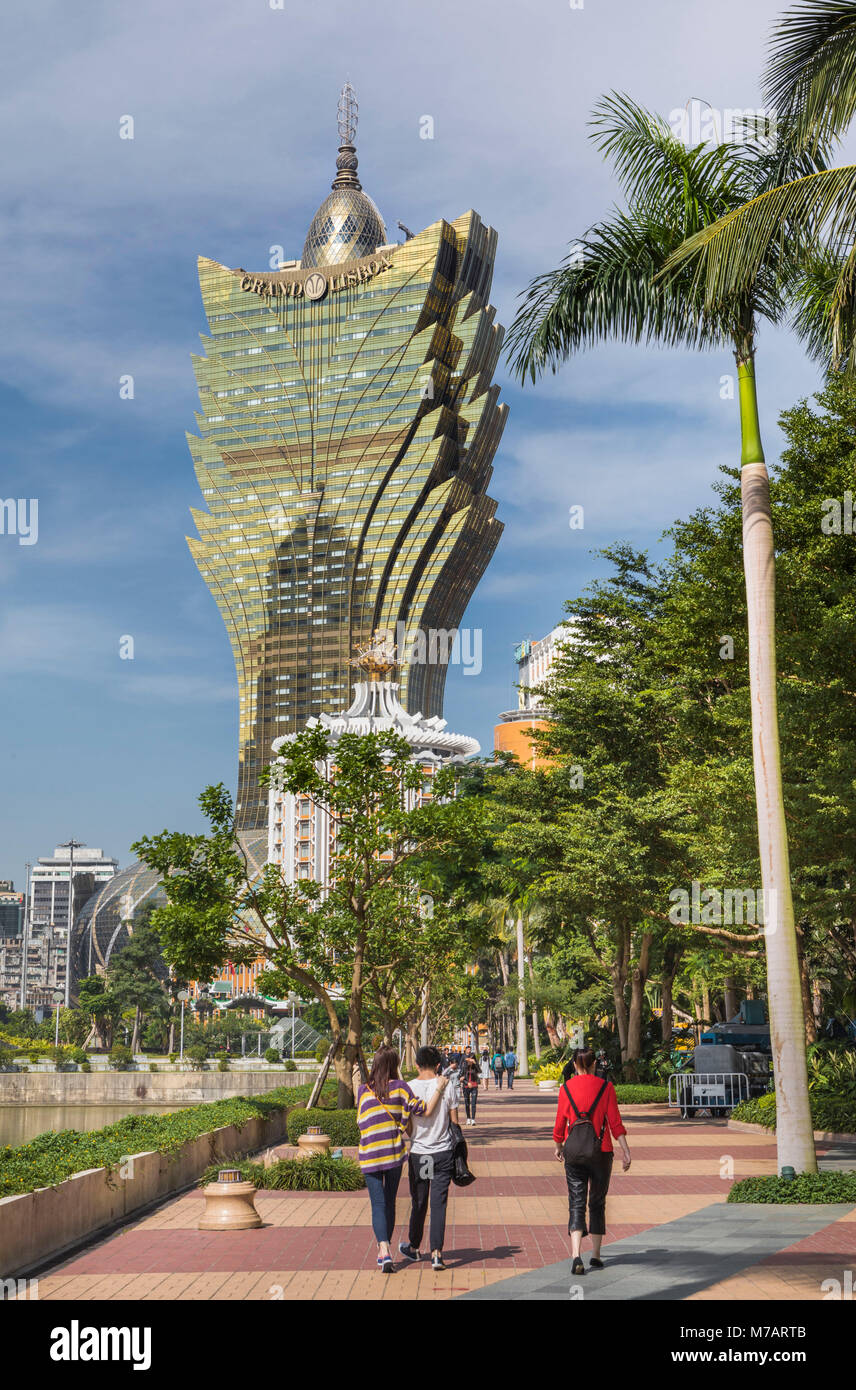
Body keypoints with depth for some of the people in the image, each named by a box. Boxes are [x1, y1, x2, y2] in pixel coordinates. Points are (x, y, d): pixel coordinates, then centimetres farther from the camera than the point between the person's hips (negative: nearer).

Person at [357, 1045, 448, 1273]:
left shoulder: (363, 1091, -1)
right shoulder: (399, 1087, -5)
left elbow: (361, 1123, 6)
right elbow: (425, 1110, -9)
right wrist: (439, 1089, 1)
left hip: (370, 1156, -1)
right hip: (394, 1153, 1)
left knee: (378, 1205, 0)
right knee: (389, 1203, 16)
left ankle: (384, 1251, -19)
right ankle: (384, 1252, 26)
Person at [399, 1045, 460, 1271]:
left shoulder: (409, 1088, -6)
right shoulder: (448, 1086, -5)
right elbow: (454, 1121, 0)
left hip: (417, 1153, 0)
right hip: (443, 1152, 0)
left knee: (418, 1202, 14)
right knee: (438, 1202, 2)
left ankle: (413, 1247, 30)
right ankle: (436, 1252, -5)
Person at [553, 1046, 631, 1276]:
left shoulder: (566, 1088, 0)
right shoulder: (606, 1087, -3)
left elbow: (560, 1122, 5)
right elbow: (615, 1122, -5)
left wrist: (558, 1146, 21)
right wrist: (625, 1151, 0)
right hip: (601, 1151, 0)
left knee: (576, 1204, -1)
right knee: (597, 1203, 14)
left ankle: (576, 1255, -18)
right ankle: (595, 1255, 19)